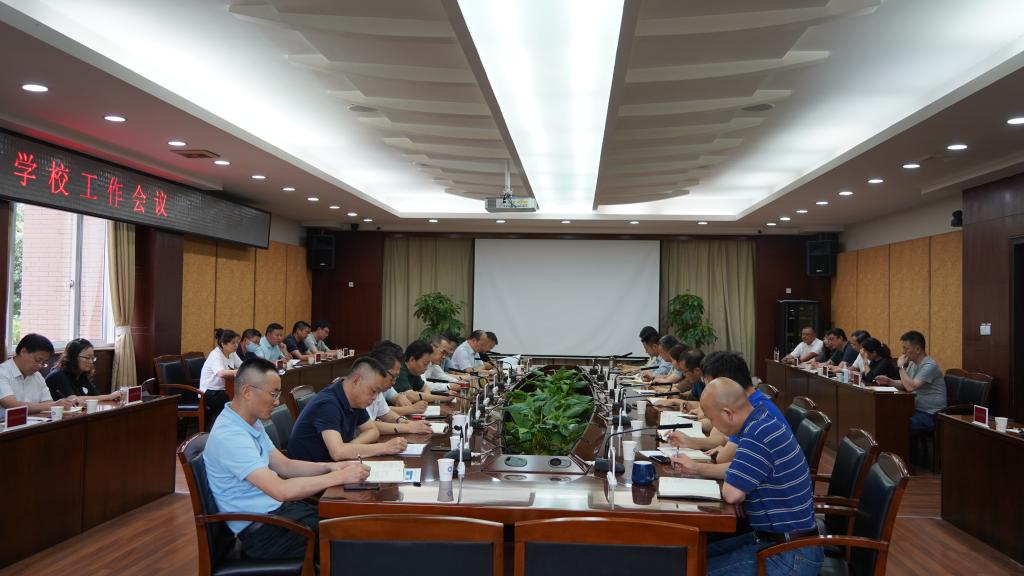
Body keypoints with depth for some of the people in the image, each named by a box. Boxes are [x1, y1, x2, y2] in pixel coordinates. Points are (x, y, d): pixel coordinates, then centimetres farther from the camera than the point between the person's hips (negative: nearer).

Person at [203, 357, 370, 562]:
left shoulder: (251, 422, 6)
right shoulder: (229, 436, -25)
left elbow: (285, 466, 13)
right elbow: (282, 490, -31)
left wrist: (329, 467, -2)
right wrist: (339, 477, -25)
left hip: (277, 509, 9)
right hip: (261, 529, -9)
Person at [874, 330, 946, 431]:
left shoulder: (929, 365, -18)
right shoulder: (912, 363, 10)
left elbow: (910, 387, -27)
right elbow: (904, 384, 21)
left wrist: (901, 366, -16)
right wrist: (888, 381, 1)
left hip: (931, 415, -9)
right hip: (916, 410, 9)